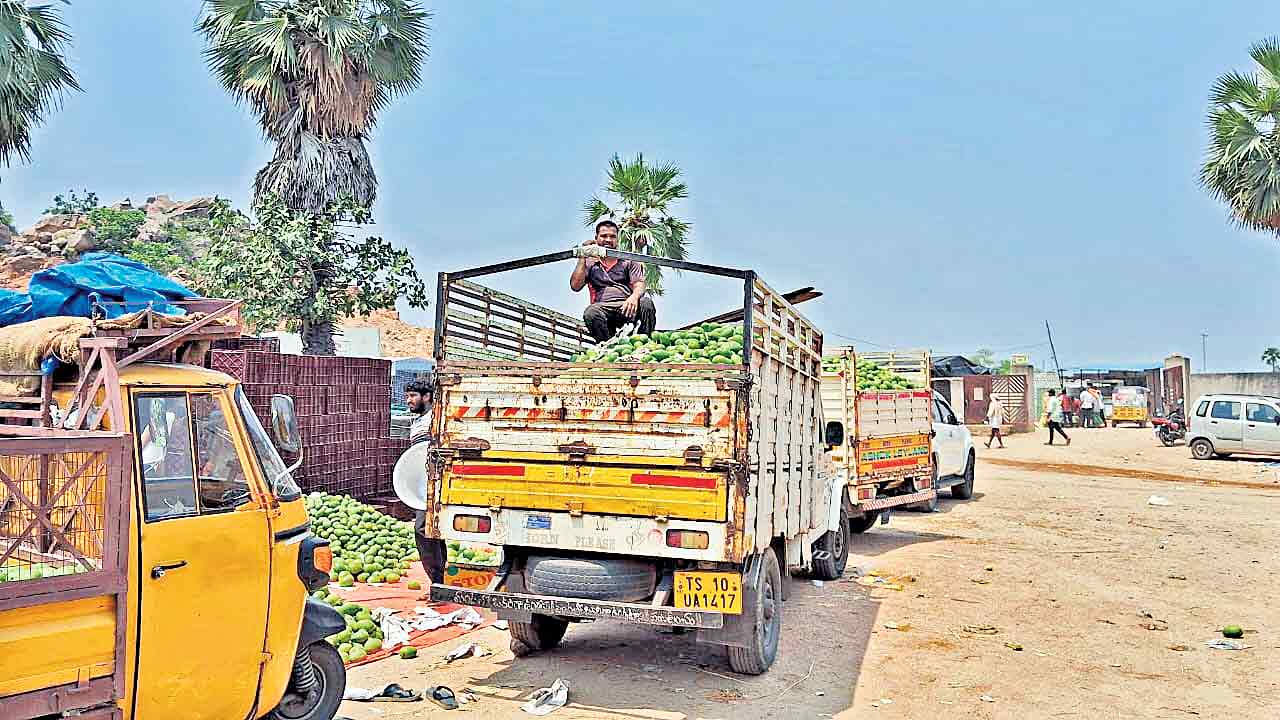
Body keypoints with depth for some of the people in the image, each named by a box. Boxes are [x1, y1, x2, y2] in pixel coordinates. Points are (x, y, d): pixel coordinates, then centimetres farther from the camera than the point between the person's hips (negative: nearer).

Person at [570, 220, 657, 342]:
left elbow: (639, 285, 4)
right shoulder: (589, 263, 20)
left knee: (645, 302, -32)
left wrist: (634, 297, -21)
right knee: (591, 312, -35)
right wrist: (582, 258, 4)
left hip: (627, 306, 1)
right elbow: (575, 286, 6)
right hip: (602, 307, 0)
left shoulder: (629, 261, 20)